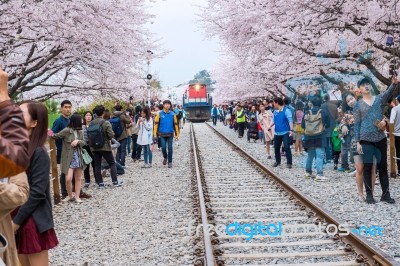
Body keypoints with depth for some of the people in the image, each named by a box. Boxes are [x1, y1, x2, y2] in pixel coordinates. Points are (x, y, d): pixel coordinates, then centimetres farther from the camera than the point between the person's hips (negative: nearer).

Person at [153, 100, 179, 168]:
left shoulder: (172, 114, 2)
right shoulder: (160, 114, -1)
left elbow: (175, 124, 7)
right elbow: (156, 124, -1)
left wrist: (177, 134, 4)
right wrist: (155, 134, -5)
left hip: (170, 134, 0)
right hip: (162, 134, 0)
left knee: (170, 148, 1)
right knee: (163, 148, 0)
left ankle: (170, 162, 10)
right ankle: (165, 157, 29)